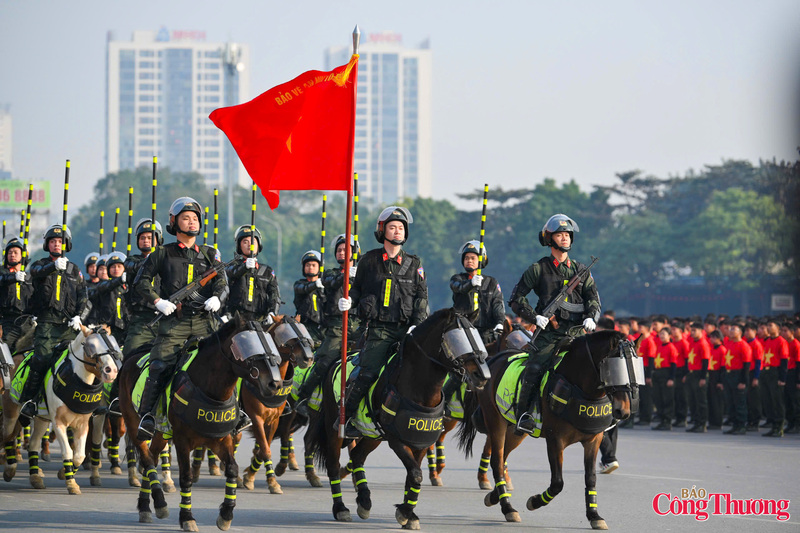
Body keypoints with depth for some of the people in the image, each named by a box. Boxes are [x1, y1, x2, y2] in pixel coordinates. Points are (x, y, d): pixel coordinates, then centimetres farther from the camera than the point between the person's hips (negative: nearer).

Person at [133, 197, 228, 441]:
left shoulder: (209, 254, 19)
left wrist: (217, 297, -8)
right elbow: (141, 280, 11)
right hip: (173, 321, -2)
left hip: (203, 320, 2)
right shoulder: (163, 254, 11)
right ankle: (145, 416, -11)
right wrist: (158, 301, -5)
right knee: (160, 368, -15)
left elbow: (222, 283, 15)